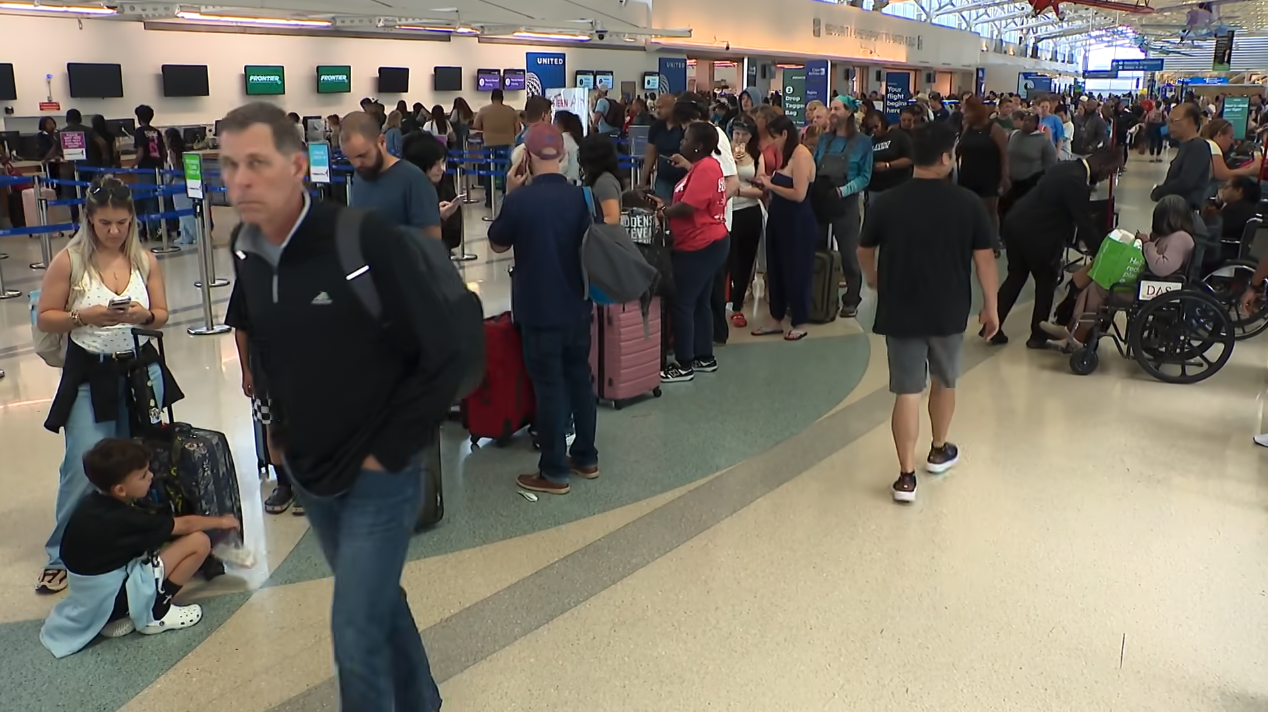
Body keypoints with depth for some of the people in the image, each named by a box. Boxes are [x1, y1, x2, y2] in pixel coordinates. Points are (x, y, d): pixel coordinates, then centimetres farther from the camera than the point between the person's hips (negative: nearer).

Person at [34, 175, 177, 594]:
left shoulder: (145, 260, 1)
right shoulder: (69, 261, -7)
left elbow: (162, 316, 8)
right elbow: (44, 318, -4)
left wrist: (143, 316, -14)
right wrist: (85, 316, -20)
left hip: (141, 371, 3)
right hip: (89, 376, -3)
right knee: (83, 469, -2)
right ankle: (62, 556, 15)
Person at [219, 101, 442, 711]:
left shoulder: (367, 240, -22)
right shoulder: (245, 253, -1)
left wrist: (392, 449, -17)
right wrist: (278, 426, 10)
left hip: (377, 475, -7)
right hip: (307, 472, 7)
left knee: (356, 633, -4)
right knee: (377, 598, 24)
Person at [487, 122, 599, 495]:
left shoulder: (519, 200, -16)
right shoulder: (579, 196, -3)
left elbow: (498, 244, 0)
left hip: (539, 309, -4)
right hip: (577, 305, 5)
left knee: (549, 386, 2)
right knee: (579, 378, 16)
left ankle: (555, 472, 10)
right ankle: (586, 457, 27)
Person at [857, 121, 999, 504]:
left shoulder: (887, 202, -6)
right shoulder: (968, 203, -10)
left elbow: (864, 251, 7)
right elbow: (984, 258, -7)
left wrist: (873, 278, 29)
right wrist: (990, 306, 6)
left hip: (901, 310, 0)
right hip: (949, 311, 0)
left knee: (907, 391, 3)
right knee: (945, 381, 22)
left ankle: (906, 476, 1)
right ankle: (939, 451, 40)